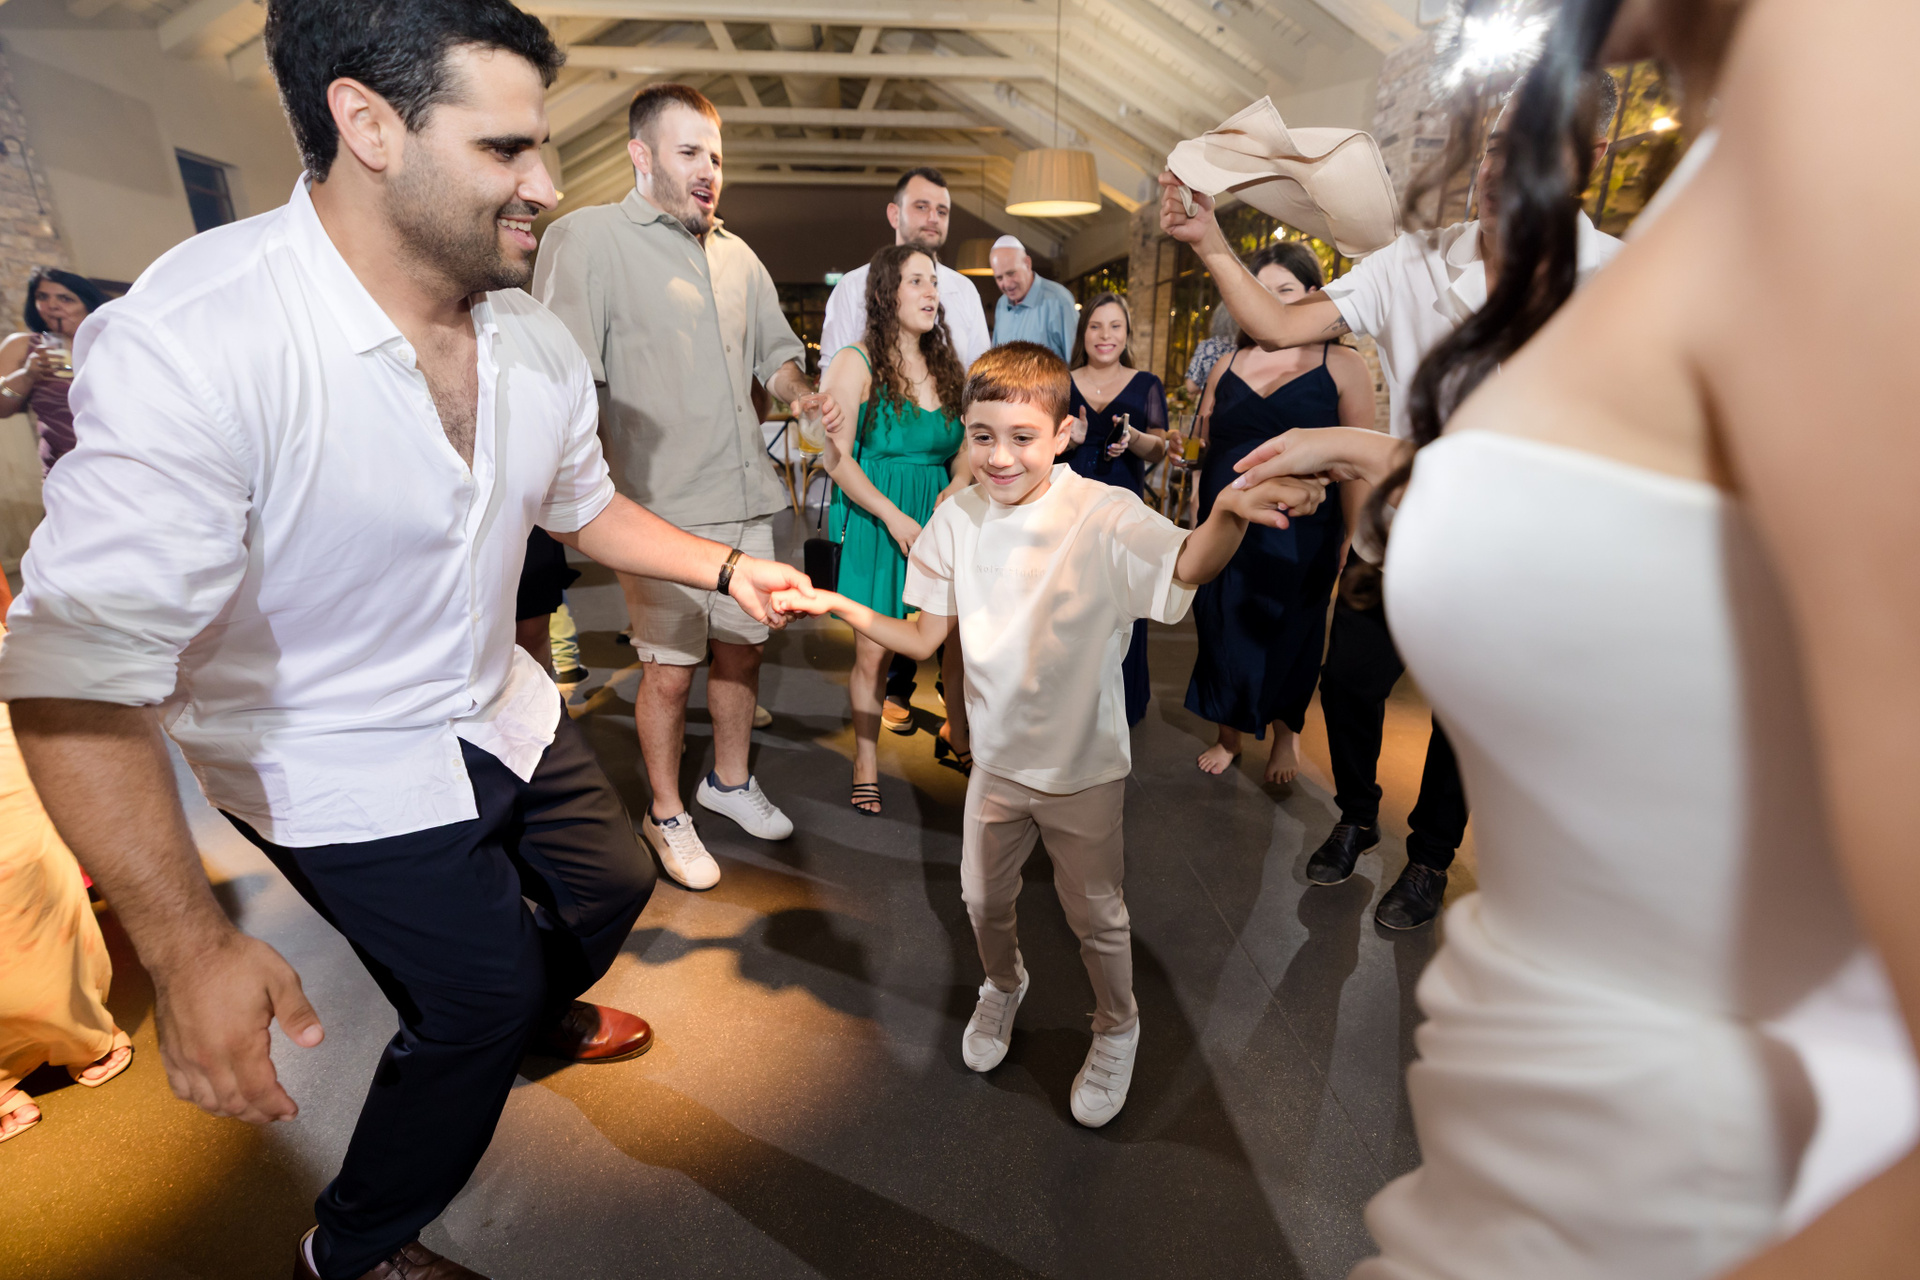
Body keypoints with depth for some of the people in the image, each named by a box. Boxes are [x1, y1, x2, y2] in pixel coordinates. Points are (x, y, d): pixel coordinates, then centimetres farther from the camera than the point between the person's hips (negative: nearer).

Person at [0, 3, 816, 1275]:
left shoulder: (539, 340, -6)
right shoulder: (190, 345, -29)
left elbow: (583, 503, 10)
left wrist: (725, 566, 1)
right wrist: (188, 947, -31)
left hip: (501, 709, 7)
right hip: (343, 766, -6)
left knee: (611, 884, 20)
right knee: (477, 995, 0)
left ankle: (537, 1014, 59)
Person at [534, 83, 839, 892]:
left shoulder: (736, 255, 16)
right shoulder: (586, 238, -5)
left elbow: (774, 349, 26)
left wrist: (802, 394, 3)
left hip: (747, 500, 6)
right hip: (661, 511, -6)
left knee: (742, 647, 15)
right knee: (670, 670, 3)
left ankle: (730, 782, 37)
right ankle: (666, 814, 25)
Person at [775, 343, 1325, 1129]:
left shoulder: (1103, 516, -21)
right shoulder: (958, 519, -7)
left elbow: (1188, 566, -41)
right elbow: (923, 638, -2)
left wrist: (1230, 509, -62)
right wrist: (836, 605, -14)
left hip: (1083, 766, -3)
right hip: (998, 756, 4)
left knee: (1095, 915, 15)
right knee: (983, 898, 21)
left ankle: (1117, 1028, 47)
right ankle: (1003, 987, 55)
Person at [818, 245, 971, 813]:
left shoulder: (948, 367, 13)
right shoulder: (856, 364, -3)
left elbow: (967, 443, 16)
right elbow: (837, 458, -9)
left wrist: (960, 484, -6)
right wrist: (893, 516, -16)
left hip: (940, 516, 5)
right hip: (875, 520, -4)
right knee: (872, 650, 0)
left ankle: (957, 735, 26)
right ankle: (866, 761, 17)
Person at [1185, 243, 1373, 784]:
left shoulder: (1342, 366, -2)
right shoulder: (1228, 366, 10)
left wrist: (1354, 546, -8)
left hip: (1297, 535, -3)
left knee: (1289, 638, 10)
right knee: (1223, 632, 10)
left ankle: (1285, 734, 36)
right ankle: (1230, 735, 32)